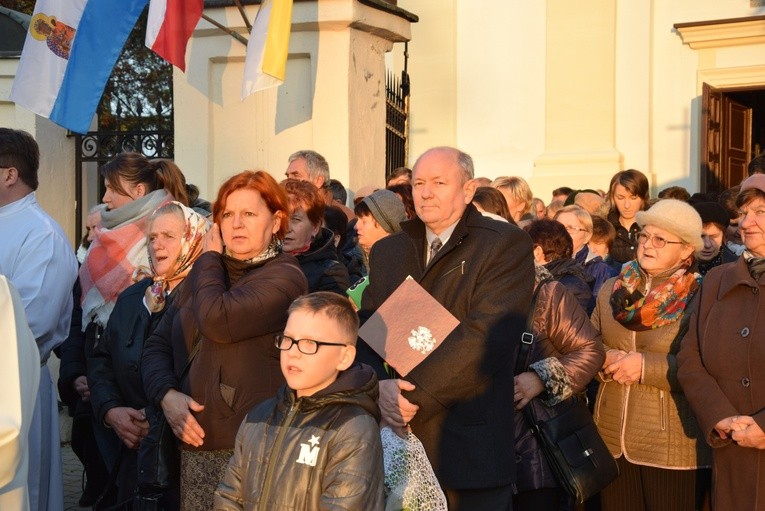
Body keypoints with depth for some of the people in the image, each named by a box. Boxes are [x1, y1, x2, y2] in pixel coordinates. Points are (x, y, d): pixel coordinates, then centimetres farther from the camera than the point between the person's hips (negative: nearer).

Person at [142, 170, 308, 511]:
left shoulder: (283, 277, -7)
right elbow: (157, 344, 13)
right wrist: (166, 394, -7)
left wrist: (210, 258, -5)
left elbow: (217, 321, -23)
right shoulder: (207, 274, 15)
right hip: (194, 443, 6)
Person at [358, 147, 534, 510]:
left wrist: (416, 396, -19)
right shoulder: (387, 251, 15)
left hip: (468, 444, -4)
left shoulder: (506, 245, -4)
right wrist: (378, 386, -13)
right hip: (393, 441, 5)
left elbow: (485, 334, -16)